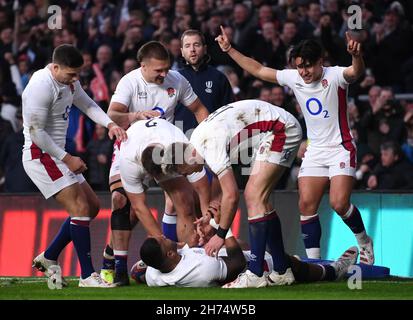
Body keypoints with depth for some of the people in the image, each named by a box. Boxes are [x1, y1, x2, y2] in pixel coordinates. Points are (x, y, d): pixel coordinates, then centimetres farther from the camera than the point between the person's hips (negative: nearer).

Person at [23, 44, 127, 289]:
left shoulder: (69, 81, 7)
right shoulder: (41, 87, -22)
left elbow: (88, 105, 20)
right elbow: (36, 132, -21)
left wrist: (110, 125, 2)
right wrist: (67, 158, -16)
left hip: (56, 155, 10)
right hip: (40, 155, -10)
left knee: (92, 206, 12)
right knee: (80, 208, -15)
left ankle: (48, 258, 19)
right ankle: (88, 275, -11)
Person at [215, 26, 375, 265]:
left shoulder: (334, 76, -14)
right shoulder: (293, 78, 2)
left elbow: (356, 72, -36)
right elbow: (259, 70, 11)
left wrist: (356, 55, -58)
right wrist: (229, 50, 8)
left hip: (341, 149, -5)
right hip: (314, 151, 5)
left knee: (339, 203, -19)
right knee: (306, 204, -7)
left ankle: (364, 242, 8)